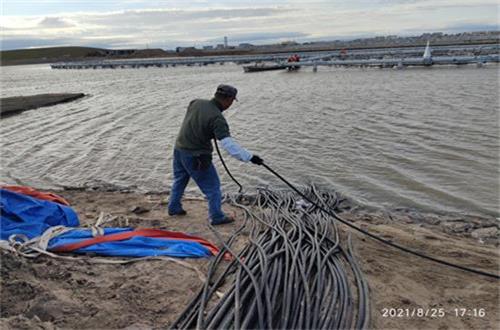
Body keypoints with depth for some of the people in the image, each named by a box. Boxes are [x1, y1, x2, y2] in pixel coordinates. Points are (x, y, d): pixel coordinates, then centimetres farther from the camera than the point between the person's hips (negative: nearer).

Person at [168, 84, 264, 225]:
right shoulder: (217, 118, -24)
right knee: (212, 186, 7)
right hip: (196, 157, -8)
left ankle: (174, 208, 42)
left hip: (179, 149, 8)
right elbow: (228, 144, -31)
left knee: (179, 180, 27)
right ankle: (216, 217, 16)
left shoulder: (196, 102, -2)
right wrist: (250, 157, -30)